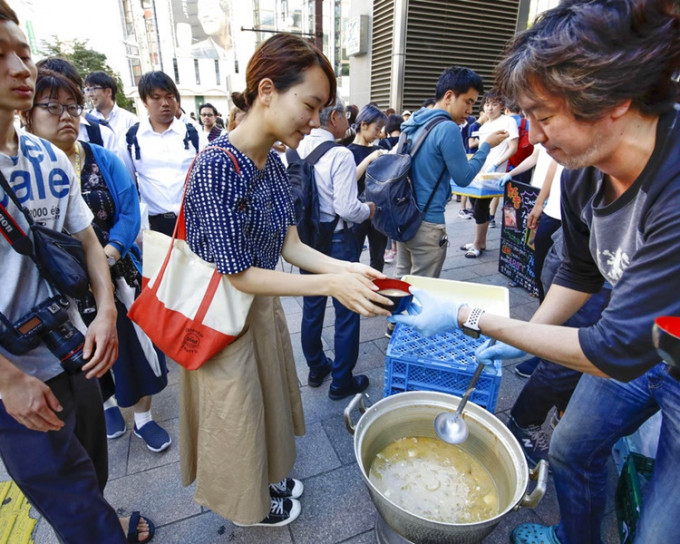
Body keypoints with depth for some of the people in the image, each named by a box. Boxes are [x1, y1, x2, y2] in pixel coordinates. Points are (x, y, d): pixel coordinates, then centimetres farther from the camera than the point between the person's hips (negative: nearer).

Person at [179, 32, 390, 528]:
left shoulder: (274, 165, -3)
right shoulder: (215, 168, -28)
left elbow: (290, 245, -2)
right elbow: (237, 275, -27)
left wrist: (344, 268, -18)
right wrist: (331, 285, -29)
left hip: (265, 304, 8)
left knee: (270, 398, 25)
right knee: (237, 413, 16)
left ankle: (269, 475, 54)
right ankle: (249, 503, 46)